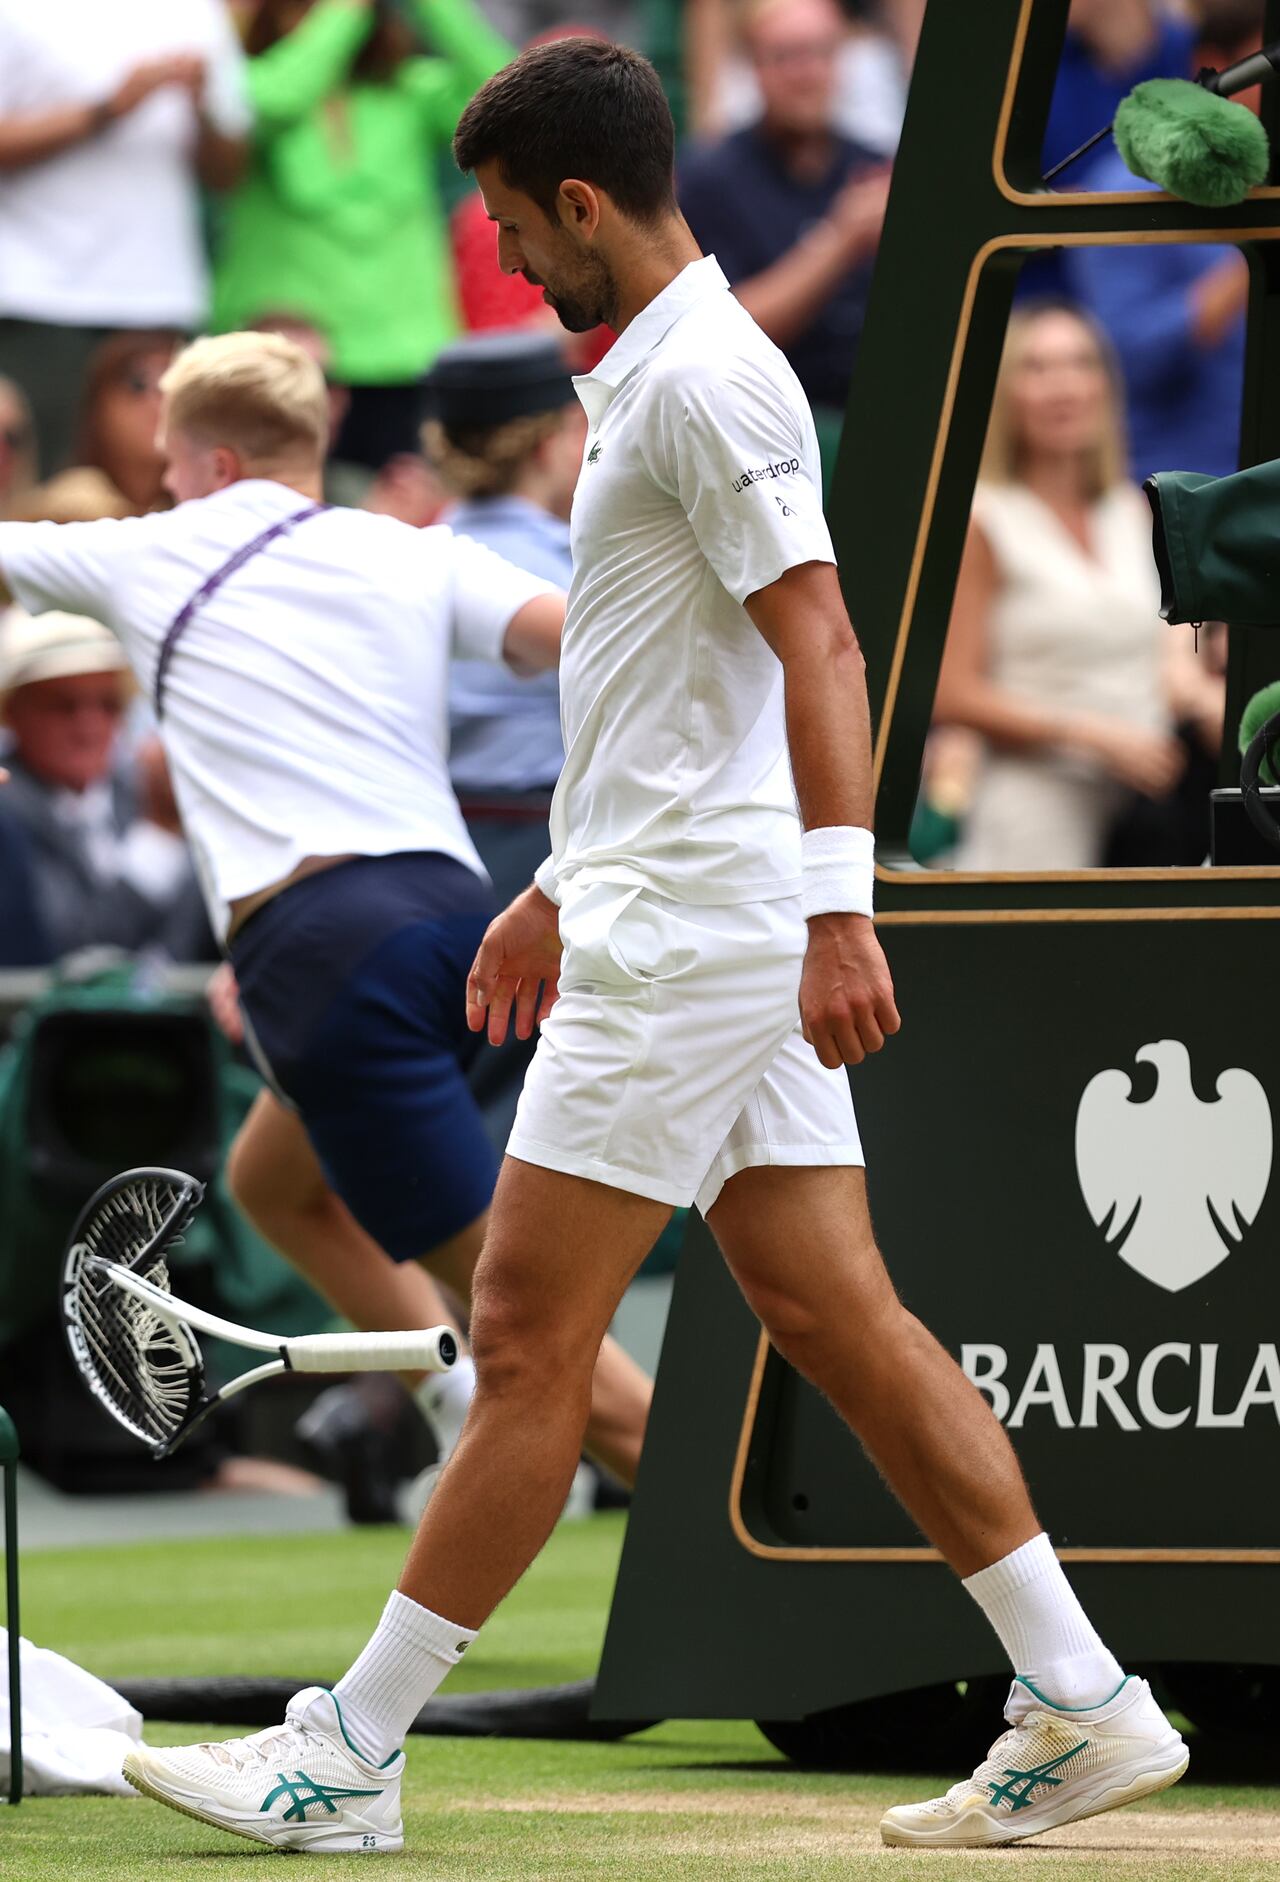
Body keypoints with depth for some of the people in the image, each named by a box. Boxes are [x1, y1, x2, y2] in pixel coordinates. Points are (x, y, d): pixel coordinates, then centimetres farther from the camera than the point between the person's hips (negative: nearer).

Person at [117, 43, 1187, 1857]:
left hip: (698, 939, -10)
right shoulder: (655, 372, 18)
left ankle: (344, 1760, 0)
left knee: (528, 1341, -5)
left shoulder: (706, 377, -14)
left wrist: (837, 907, -28)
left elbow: (817, 647, -22)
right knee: (839, 1318, 7)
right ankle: (1083, 1708, 7)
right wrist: (561, 891, 31)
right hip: (655, 913, 10)